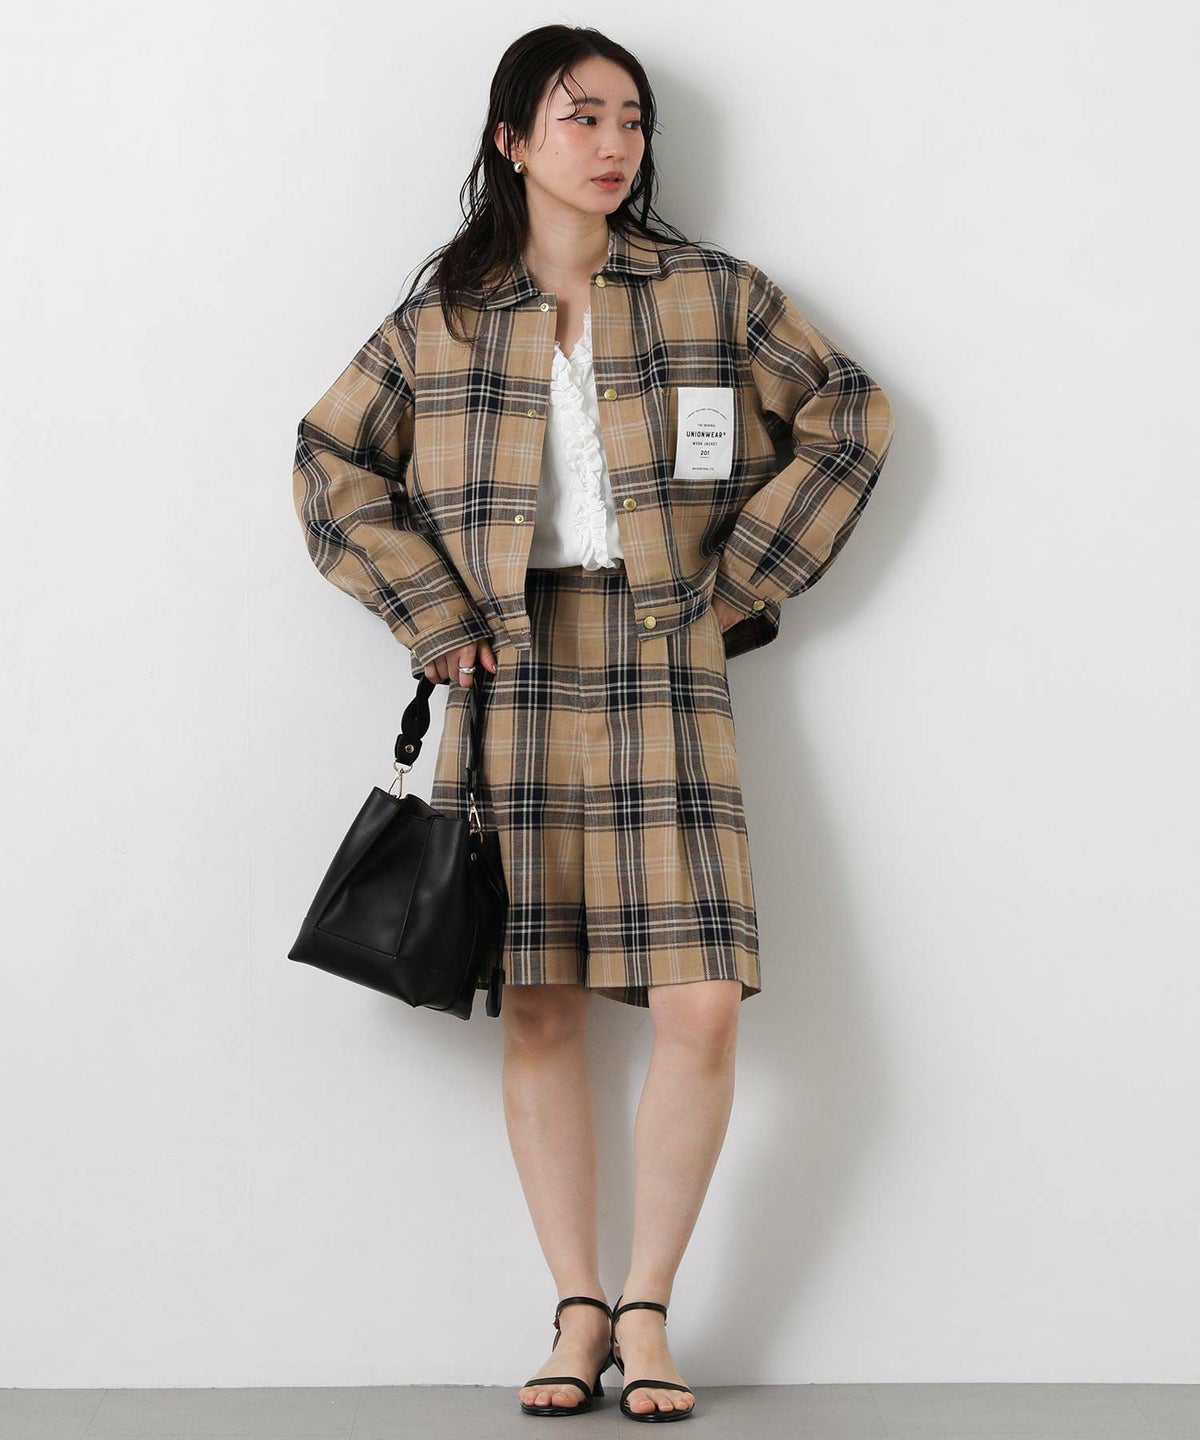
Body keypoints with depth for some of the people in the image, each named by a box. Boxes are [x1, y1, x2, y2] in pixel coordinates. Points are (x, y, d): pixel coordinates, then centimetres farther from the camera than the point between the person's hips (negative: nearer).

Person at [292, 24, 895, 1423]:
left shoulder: (713, 294, 8)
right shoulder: (443, 319, 8)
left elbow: (846, 418, 10)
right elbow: (331, 465, 11)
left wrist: (739, 582, 4)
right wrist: (437, 615, 2)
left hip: (661, 675, 0)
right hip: (512, 679, 1)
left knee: (699, 1003, -10)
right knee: (538, 1003, 1)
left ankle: (647, 1307, 5)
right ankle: (576, 1310, 12)